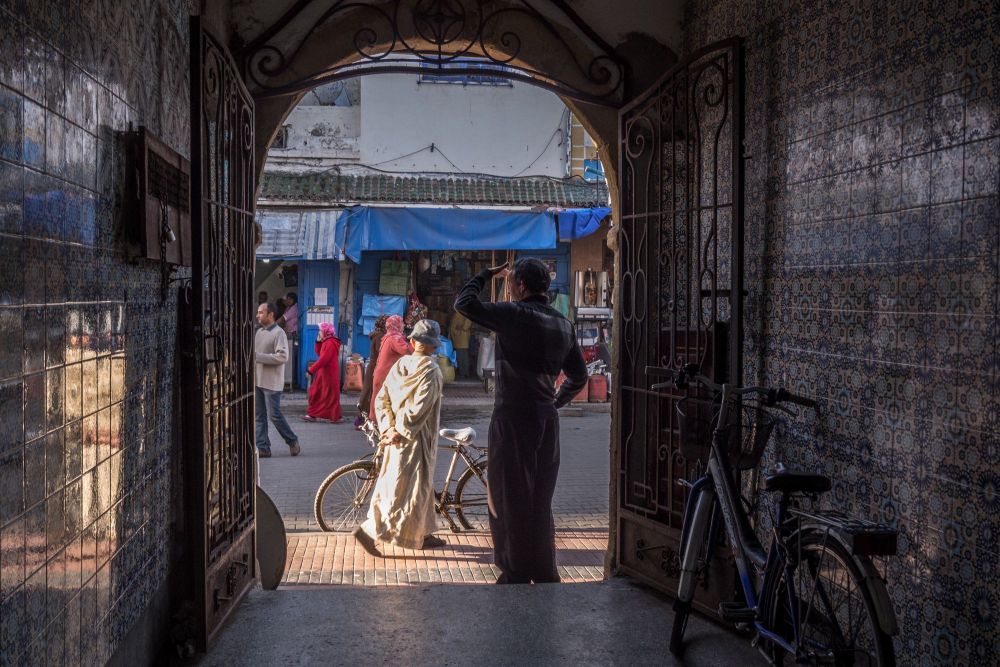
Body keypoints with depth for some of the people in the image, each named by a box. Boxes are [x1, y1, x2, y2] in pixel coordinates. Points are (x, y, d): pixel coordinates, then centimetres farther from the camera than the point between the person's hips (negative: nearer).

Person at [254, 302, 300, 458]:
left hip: (271, 382, -7)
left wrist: (259, 357, -21)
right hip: (257, 380, 8)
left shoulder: (278, 333, -11)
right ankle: (263, 448, 10)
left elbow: (283, 356, -21)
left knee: (274, 415, -4)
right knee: (259, 416, 6)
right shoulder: (259, 332, 13)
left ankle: (292, 441, 14)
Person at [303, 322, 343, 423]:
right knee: (315, 393, 11)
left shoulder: (330, 343, -19)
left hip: (329, 374, -11)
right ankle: (313, 415, 15)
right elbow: (319, 353, 19)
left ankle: (337, 416, 5)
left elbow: (323, 359, -24)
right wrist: (318, 341, 7)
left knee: (330, 395, -3)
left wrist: (311, 370, -22)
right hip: (323, 373, 11)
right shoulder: (326, 342, 14)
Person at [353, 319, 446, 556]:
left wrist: (388, 428, 0)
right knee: (406, 489, -3)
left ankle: (423, 534, 27)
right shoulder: (430, 369, -14)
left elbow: (381, 399, 4)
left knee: (421, 485, 18)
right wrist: (401, 432, -16)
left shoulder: (400, 365, 7)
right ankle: (369, 530, -9)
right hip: (415, 438, -8)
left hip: (397, 434, 8)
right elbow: (419, 408, -22)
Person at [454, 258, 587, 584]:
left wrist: (487, 274, 4)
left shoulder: (515, 315, -12)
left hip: (513, 418, -7)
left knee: (510, 498, 2)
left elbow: (464, 303, -9)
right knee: (540, 499, 16)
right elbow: (579, 376, 16)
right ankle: (544, 572, 23)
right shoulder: (563, 325, 10)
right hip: (547, 420, 7)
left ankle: (517, 573, 6)